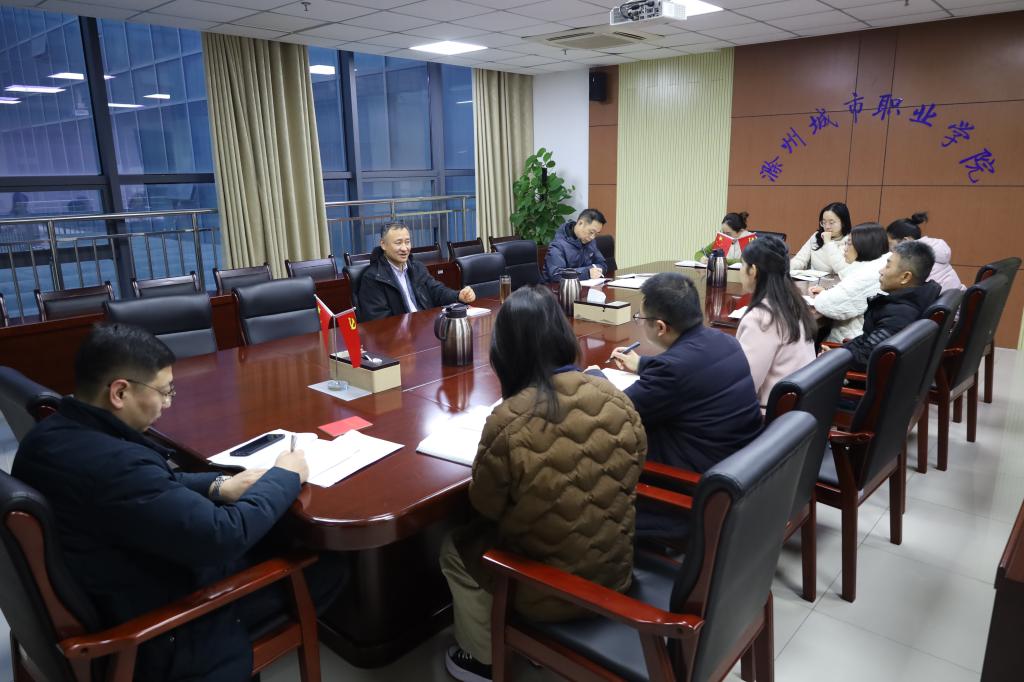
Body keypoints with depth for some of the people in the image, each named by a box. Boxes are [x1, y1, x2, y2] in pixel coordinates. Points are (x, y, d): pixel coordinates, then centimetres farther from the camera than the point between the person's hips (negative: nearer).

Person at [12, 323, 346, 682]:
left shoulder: (51, 433, -5)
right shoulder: (115, 464, -37)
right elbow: (222, 537, -32)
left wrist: (217, 486, -4)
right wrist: (284, 477, -16)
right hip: (156, 638, -9)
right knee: (327, 566, 3)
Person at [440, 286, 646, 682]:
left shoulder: (508, 421, -27)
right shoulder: (615, 398, -13)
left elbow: (485, 506, -11)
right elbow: (630, 474, 4)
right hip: (614, 570, 6)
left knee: (455, 550, 22)